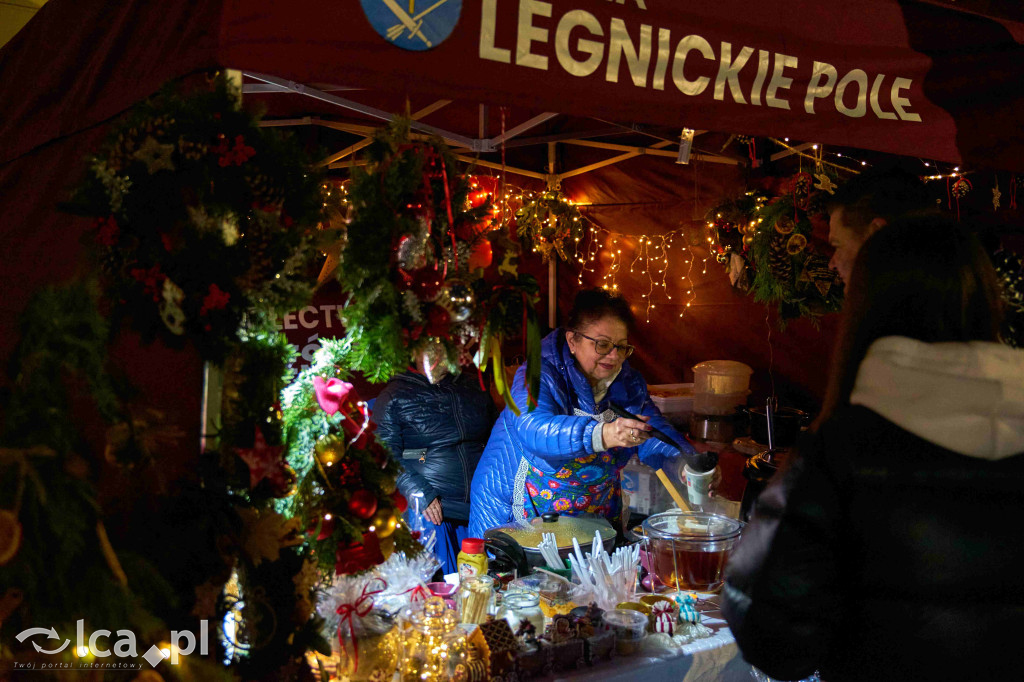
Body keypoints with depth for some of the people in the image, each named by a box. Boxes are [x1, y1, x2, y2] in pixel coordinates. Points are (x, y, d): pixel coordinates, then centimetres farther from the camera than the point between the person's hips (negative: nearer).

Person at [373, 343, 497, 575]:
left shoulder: (474, 389, 13)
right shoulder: (394, 397, 0)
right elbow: (386, 457, -7)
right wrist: (420, 494, -16)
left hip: (480, 509, 4)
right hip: (430, 512, -4)